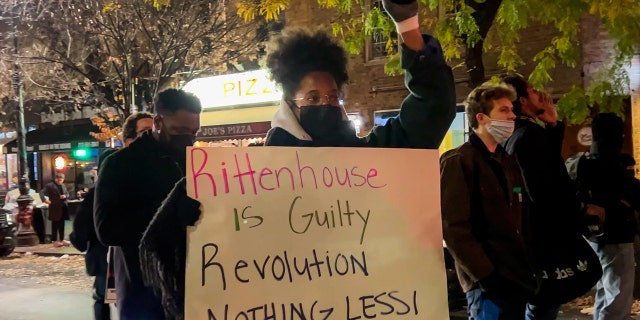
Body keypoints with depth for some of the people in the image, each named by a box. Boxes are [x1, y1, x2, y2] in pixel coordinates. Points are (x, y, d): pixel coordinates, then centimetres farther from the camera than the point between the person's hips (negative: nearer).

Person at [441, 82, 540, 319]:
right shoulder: (458, 162, -8)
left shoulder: (508, 162, 17)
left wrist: (530, 267, 11)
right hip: (488, 281, -8)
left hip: (517, 277, 8)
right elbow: (454, 228, -15)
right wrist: (485, 275, -18)